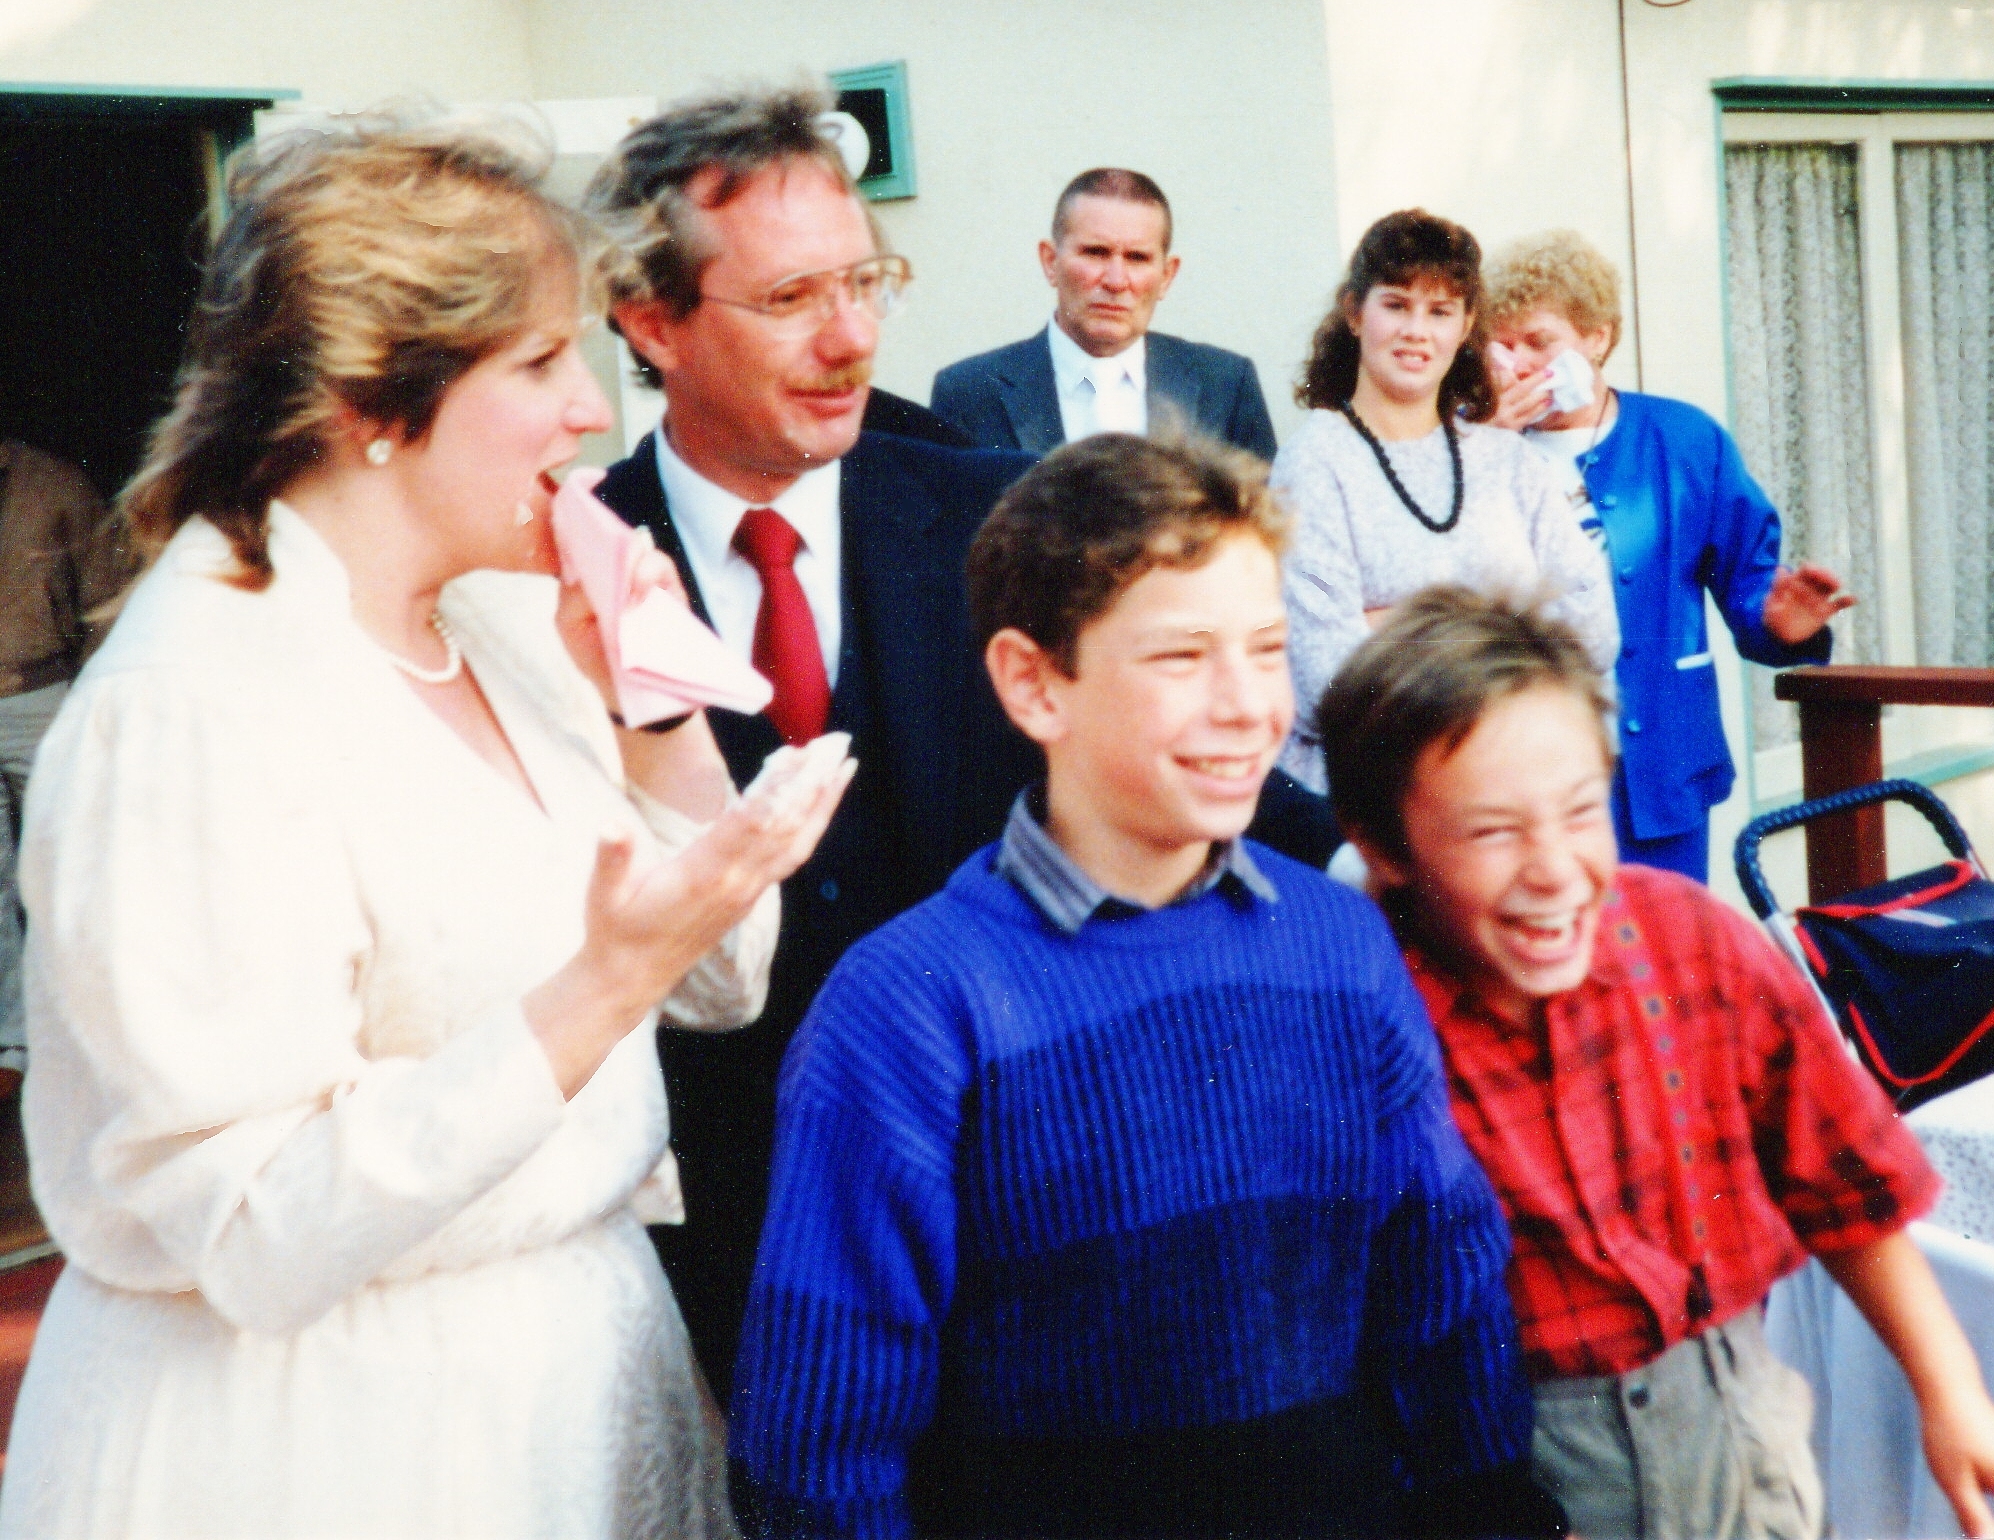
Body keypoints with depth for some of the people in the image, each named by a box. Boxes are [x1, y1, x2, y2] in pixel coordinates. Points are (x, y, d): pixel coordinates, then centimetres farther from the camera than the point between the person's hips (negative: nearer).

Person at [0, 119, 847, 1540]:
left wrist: (663, 715, -8)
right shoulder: (195, 706, -22)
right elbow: (258, 1236, -26)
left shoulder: (512, 610, 1)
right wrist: (602, 988, -32)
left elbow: (724, 983, 7)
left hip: (573, 1361, 8)